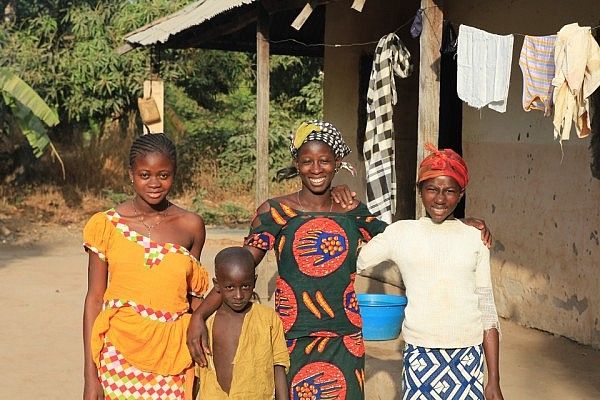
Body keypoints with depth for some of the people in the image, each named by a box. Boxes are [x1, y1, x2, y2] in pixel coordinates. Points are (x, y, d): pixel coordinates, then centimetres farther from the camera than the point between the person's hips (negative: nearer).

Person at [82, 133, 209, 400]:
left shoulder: (191, 226, 2)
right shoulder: (108, 225, -2)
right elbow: (94, 298, 0)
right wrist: (90, 376, -3)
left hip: (173, 355, 1)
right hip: (121, 355, -1)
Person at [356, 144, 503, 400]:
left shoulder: (474, 238, 5)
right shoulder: (401, 233, 3)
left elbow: (487, 308, 6)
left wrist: (494, 379, 5)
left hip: (469, 358, 1)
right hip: (421, 355, -1)